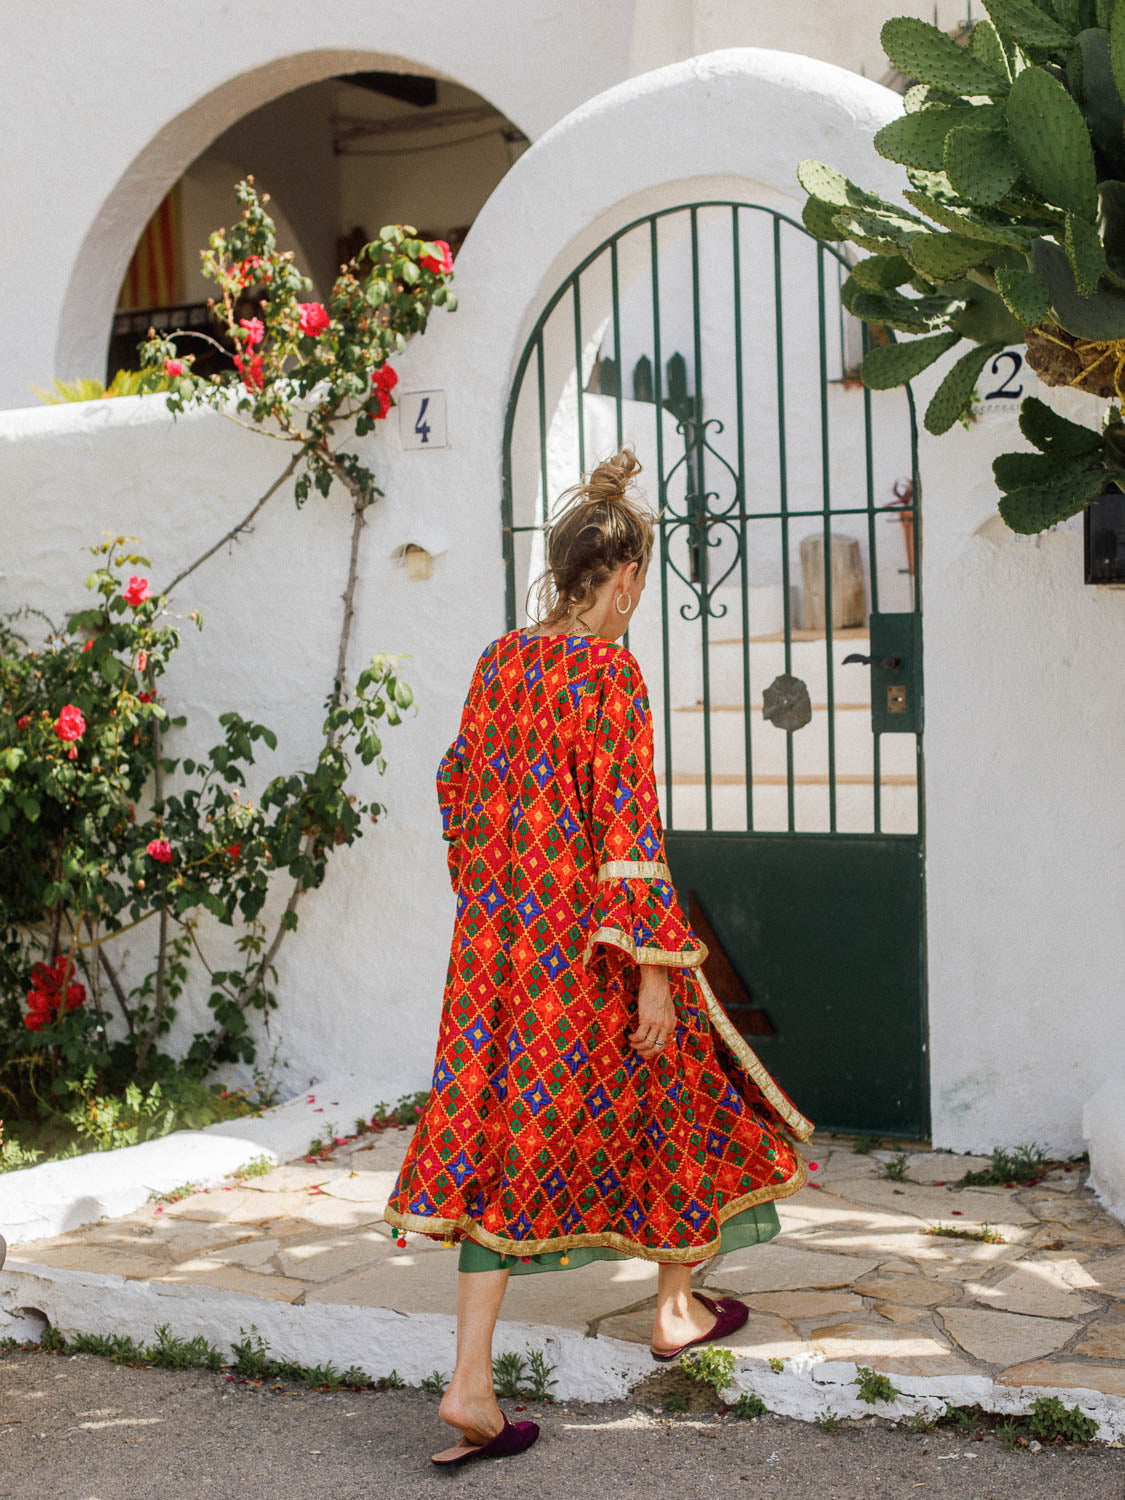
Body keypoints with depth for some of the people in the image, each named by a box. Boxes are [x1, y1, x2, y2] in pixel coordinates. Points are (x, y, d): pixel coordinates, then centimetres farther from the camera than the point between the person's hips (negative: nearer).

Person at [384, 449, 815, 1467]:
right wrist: (653, 967, -16)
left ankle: (471, 1383, 0)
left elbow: (460, 789, 16)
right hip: (590, 942, -6)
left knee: (504, 1122, 5)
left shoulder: (499, 661, 6)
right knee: (666, 1093, 17)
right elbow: (627, 829, -18)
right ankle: (678, 1307, 35)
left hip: (500, 933, 6)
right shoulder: (608, 674, -15)